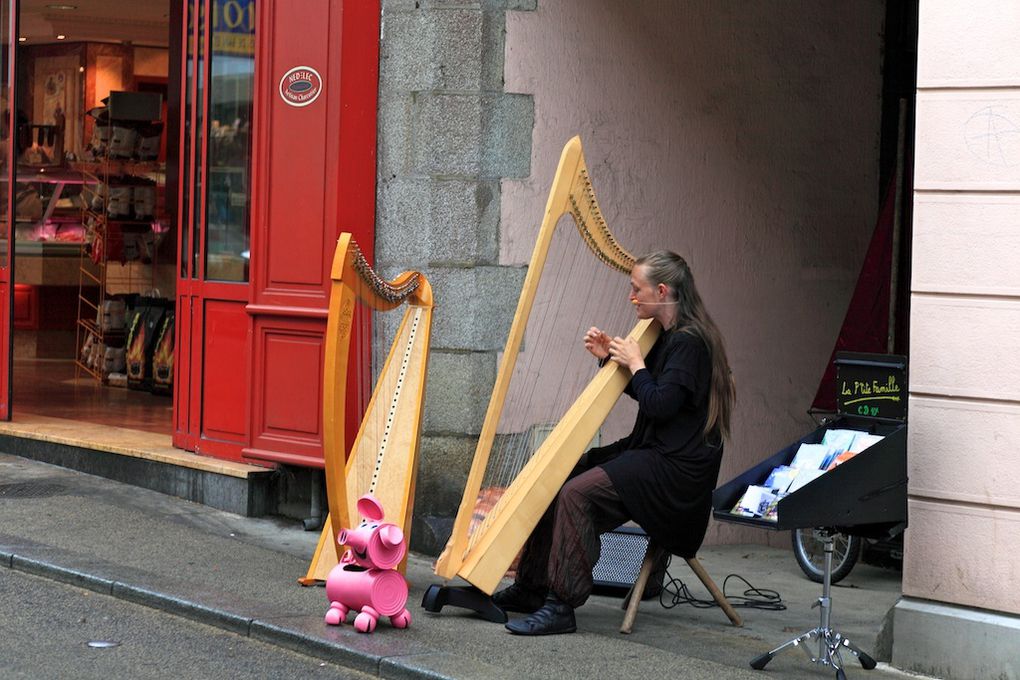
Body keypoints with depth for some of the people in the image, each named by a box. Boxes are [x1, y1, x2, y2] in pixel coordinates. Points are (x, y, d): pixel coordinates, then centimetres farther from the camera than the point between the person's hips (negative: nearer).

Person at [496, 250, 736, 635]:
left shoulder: (689, 341, -16)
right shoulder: (668, 335, 14)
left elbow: (660, 405, -24)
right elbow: (647, 395, 24)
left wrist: (635, 363, -11)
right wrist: (609, 357, 12)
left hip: (675, 467, -10)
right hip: (651, 452, 10)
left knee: (577, 492, -25)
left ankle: (561, 605, -21)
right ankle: (531, 587, 7)